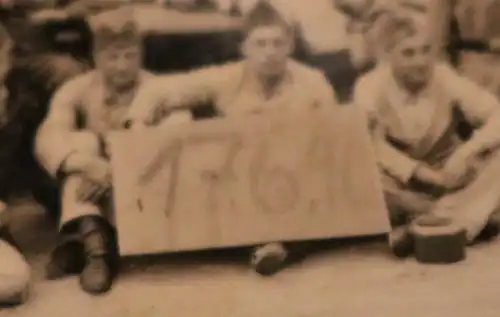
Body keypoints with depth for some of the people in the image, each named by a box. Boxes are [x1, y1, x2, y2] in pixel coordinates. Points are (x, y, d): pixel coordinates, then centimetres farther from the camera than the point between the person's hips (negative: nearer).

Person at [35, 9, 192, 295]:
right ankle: (91, 236, -41)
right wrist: (93, 166, -46)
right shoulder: (77, 89, -9)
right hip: (92, 190, 1)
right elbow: (48, 139, -25)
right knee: (83, 141, -27)